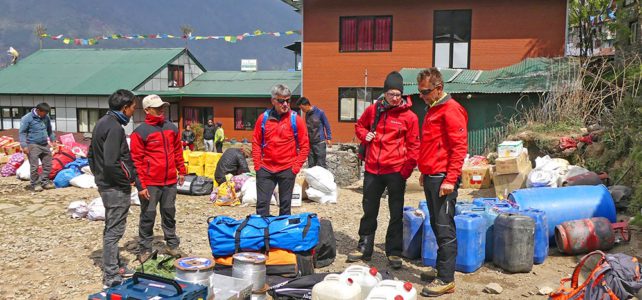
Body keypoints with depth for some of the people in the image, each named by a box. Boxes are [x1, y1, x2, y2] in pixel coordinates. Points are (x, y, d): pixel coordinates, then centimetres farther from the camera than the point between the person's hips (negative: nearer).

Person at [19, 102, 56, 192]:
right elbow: (22, 133, -10)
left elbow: (49, 130, 22)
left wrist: (53, 139, 19)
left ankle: (44, 182, 19)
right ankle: (35, 184, 4)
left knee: (48, 164, 8)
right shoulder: (27, 118, -11)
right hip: (33, 145, -6)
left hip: (45, 145, 6)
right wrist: (24, 146, -16)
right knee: (34, 166, -6)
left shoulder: (46, 117, 7)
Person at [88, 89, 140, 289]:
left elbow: (91, 154, 18)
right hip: (116, 188, -10)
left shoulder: (102, 123, 11)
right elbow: (111, 163, -27)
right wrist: (130, 178, -15)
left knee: (112, 228, 20)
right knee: (114, 230, -2)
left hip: (105, 184, 10)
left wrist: (98, 174, 20)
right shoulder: (114, 127, -20)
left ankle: (115, 265, 34)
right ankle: (111, 277, 6)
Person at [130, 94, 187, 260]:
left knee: (169, 214, 15)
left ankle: (172, 244, 26)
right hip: (150, 183, -5)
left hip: (170, 181, 5)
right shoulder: (140, 132, -8)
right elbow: (136, 160, -9)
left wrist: (181, 171, 15)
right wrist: (141, 184, -12)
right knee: (148, 216, 4)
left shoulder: (172, 128, 8)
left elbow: (177, 150, 18)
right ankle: (145, 249, 15)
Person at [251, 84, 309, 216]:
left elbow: (304, 146, -1)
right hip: (265, 169, 2)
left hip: (287, 170, -1)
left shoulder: (296, 119, -4)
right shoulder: (263, 118, 2)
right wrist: (257, 164, 3)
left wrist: (296, 167, -6)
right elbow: (256, 142, 9)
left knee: (285, 205, 9)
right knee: (262, 204, 4)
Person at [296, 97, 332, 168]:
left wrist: (328, 138, -8)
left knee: (321, 165, -6)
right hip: (310, 143, 6)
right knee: (311, 165, 9)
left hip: (320, 143, -6)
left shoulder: (320, 112, -9)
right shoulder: (307, 115, 8)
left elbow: (327, 126, -4)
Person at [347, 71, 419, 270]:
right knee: (369, 210, 14)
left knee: (396, 214, 6)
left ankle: (394, 253, 19)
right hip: (372, 169, 4)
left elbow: (413, 145, -3)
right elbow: (359, 126, 21)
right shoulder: (373, 110, 4)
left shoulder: (409, 116, -5)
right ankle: (364, 248, 29)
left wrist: (407, 169, -11)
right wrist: (364, 134, 0)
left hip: (396, 171, -3)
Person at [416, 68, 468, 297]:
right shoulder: (433, 110, 18)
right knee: (437, 226, 14)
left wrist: (450, 179, -20)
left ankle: (446, 280, 0)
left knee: (444, 229, -6)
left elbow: (459, 147, -17)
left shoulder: (451, 110, -11)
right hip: (431, 177, 9)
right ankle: (441, 268, 25)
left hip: (443, 178, -9)